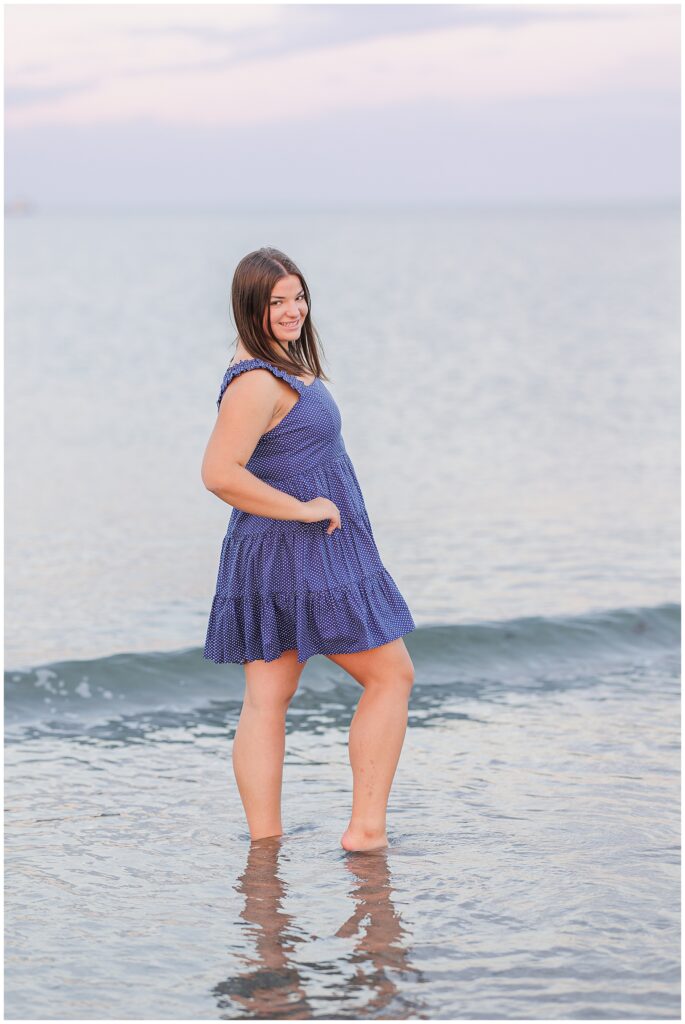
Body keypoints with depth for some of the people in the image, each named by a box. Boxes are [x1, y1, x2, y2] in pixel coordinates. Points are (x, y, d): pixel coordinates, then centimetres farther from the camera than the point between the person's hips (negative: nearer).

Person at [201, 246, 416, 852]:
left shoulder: (282, 366, 12)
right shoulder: (256, 383, -19)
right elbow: (219, 473, -27)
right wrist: (302, 508, -20)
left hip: (268, 554, 9)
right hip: (300, 554, -9)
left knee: (266, 700, 5)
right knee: (392, 675, 2)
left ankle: (264, 845, 6)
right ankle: (366, 828, 3)